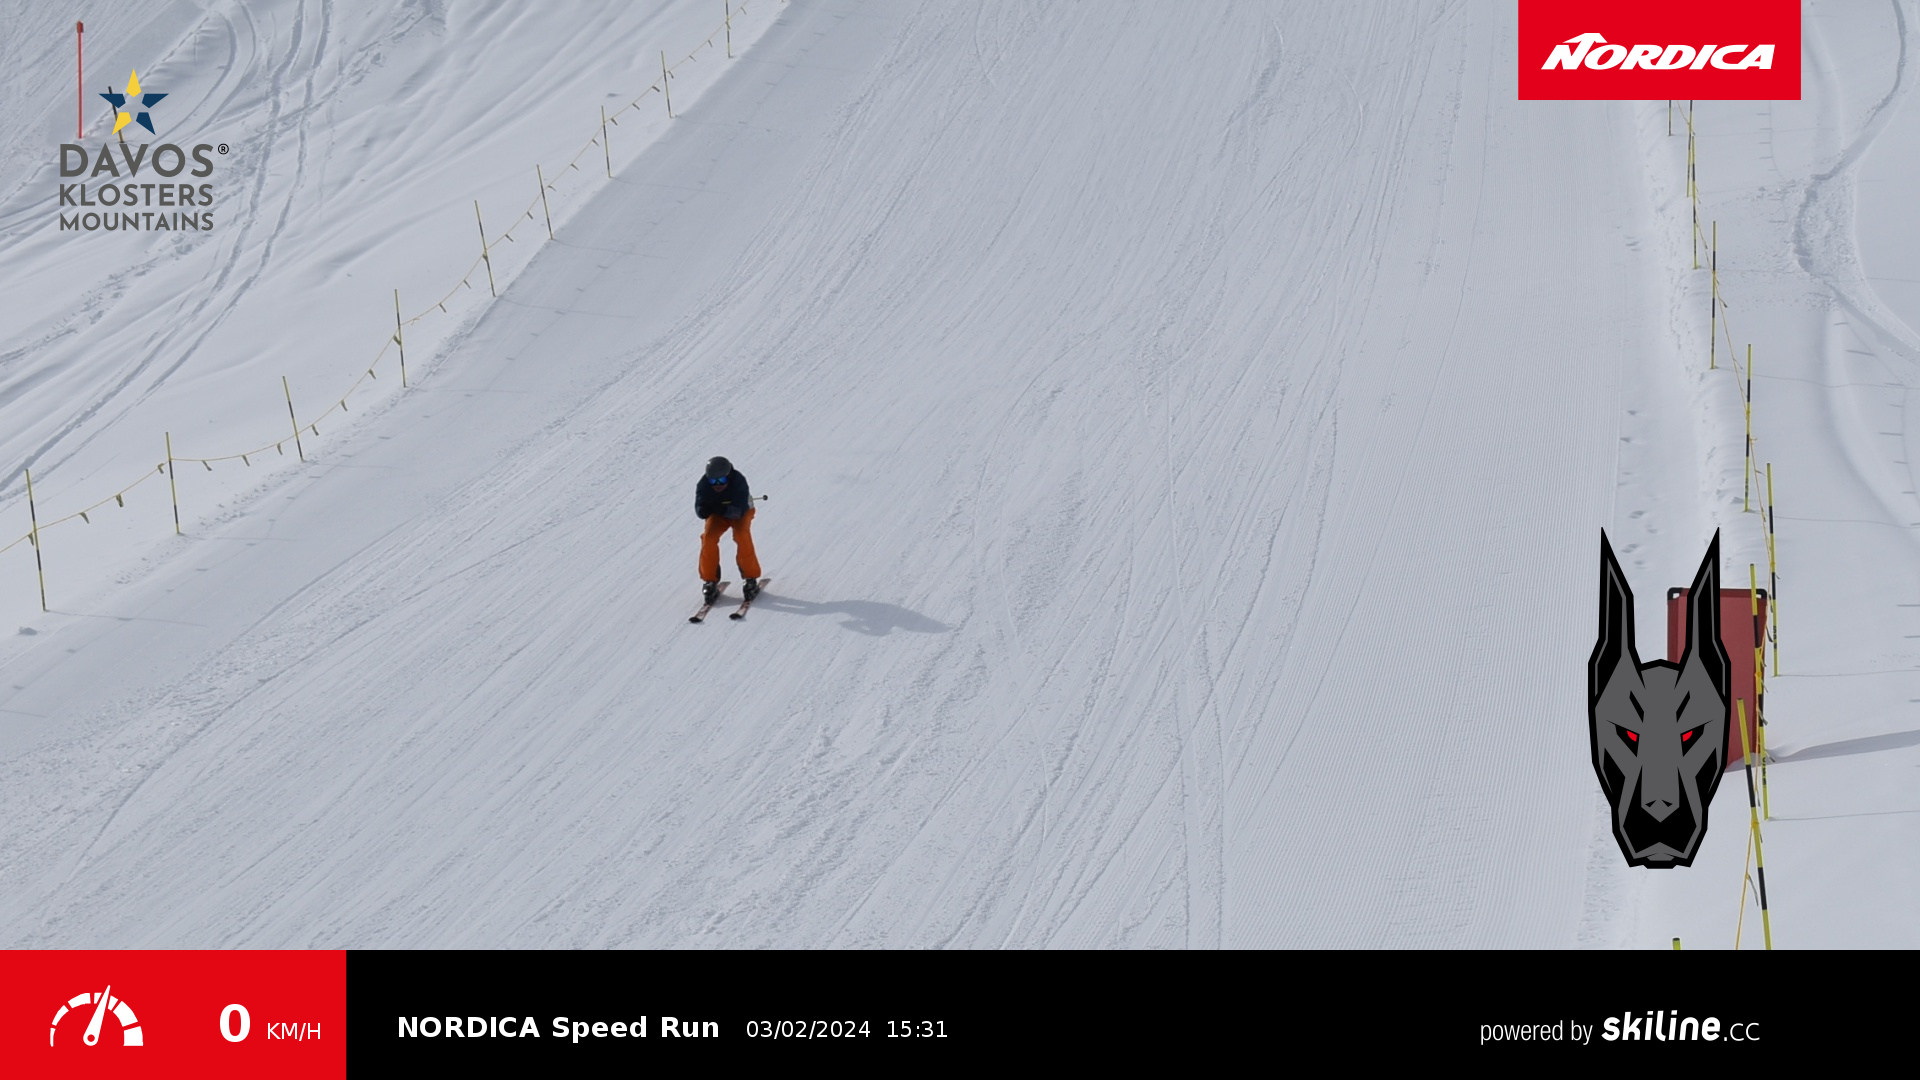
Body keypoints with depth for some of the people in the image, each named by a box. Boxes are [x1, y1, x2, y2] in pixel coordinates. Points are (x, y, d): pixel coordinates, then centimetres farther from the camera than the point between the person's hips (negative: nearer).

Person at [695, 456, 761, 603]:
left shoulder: (739, 482, -35)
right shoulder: (703, 485, -28)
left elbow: (739, 511, -40)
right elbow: (700, 512, -32)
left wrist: (723, 509, -58)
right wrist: (705, 508, -56)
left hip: (740, 512, -2)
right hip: (717, 515, 2)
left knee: (741, 535, -29)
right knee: (709, 536, -23)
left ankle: (750, 578, -15)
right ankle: (710, 580, -8)